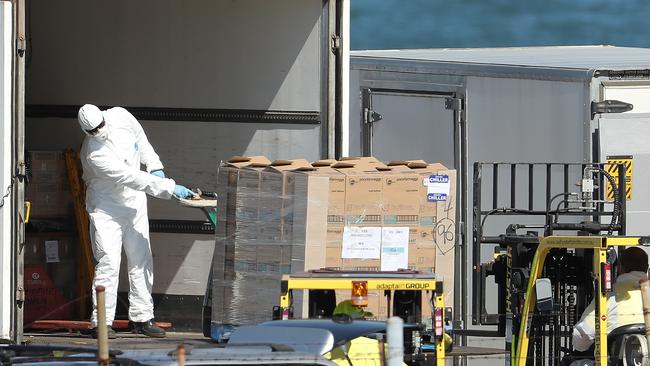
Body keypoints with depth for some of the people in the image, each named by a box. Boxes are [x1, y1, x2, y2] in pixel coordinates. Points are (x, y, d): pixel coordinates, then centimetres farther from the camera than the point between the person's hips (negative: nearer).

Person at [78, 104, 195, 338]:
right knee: (108, 262, -15)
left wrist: (154, 166, 6)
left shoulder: (120, 117, -12)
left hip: (134, 202, 7)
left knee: (142, 261, 7)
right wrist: (171, 188, -34)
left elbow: (140, 140, 12)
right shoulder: (94, 155, -31)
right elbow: (132, 178, -33)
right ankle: (101, 322, -10)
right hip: (106, 207, -7)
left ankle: (141, 318, 14)